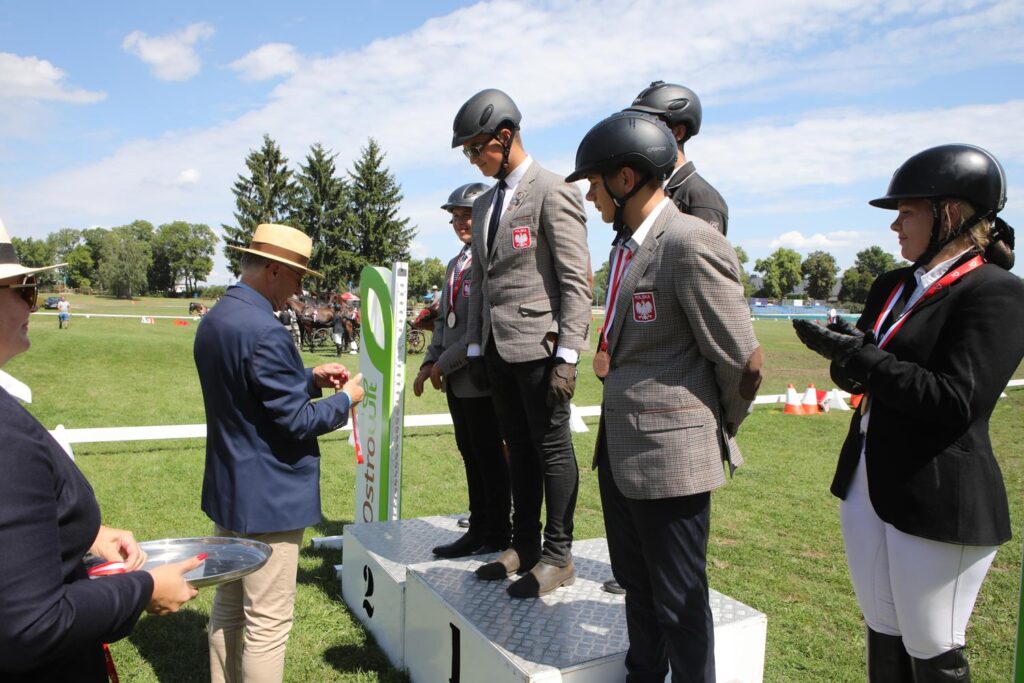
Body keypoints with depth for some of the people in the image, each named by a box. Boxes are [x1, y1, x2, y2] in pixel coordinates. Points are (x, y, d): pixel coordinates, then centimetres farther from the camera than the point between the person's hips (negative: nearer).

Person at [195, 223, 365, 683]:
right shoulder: (265, 332, -24)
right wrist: (345, 399, -6)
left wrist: (311, 378, 8)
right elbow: (296, 421, -21)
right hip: (268, 498, -10)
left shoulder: (214, 320, 7)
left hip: (227, 490, 10)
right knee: (268, 624, 3)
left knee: (227, 608, 22)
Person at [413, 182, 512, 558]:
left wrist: (444, 362, -14)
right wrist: (429, 363, 7)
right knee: (471, 456, 14)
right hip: (455, 379, 9)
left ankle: (498, 535, 17)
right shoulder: (455, 264, 16)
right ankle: (478, 530, 25)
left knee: (489, 457, 3)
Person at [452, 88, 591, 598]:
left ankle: (557, 555, 13)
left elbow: (575, 281, -12)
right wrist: (474, 346, 14)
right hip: (497, 348, 8)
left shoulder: (552, 193, -7)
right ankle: (524, 547, 25)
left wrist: (568, 353, -16)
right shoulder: (484, 204, 17)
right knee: (519, 449, 14)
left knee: (552, 448, 1)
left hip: (538, 344, -7)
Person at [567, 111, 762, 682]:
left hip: (671, 452, -9)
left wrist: (719, 432, -1)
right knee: (637, 585, 23)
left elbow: (744, 362, -15)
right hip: (620, 447, 9)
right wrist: (609, 357, 6)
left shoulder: (692, 242, -18)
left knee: (680, 601, 7)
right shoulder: (626, 247, 11)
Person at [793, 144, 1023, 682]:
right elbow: (861, 376, 11)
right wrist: (842, 357, -11)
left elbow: (956, 402, -21)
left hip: (939, 503, -7)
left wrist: (859, 357, -21)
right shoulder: (892, 286, 9)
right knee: (882, 635, 20)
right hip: (865, 487, 7)